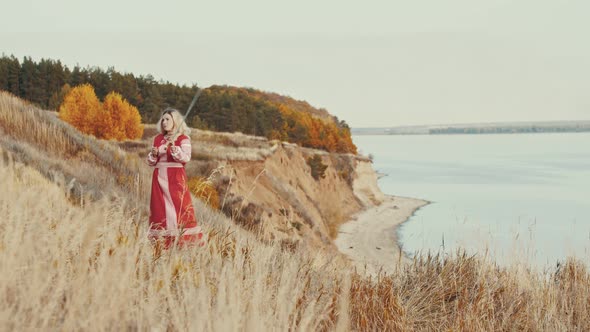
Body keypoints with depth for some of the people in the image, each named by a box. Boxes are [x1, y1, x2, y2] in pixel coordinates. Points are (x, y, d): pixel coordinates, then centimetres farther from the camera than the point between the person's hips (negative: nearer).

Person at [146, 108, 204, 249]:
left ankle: (186, 240, -9)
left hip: (176, 177, -5)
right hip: (160, 177, 5)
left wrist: (173, 148, -23)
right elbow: (151, 162, 16)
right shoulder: (158, 139, 15)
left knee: (179, 207, -10)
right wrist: (153, 155, -4)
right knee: (159, 209, 2)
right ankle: (161, 242, 6)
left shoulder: (183, 138, 1)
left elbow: (186, 158, -12)